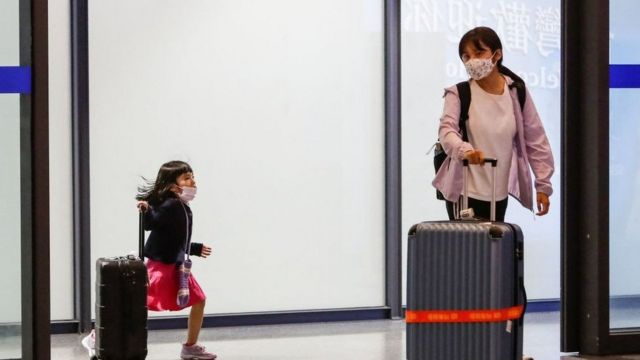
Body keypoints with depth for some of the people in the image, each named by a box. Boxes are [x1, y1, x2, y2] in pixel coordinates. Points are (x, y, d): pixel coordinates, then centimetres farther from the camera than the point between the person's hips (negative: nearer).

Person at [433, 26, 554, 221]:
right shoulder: (458, 94, -4)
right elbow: (447, 130, -19)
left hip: (500, 193, 3)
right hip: (465, 192, -3)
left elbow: (535, 140, 6)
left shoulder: (517, 94, 3)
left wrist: (543, 185, 4)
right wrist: (465, 150, -40)